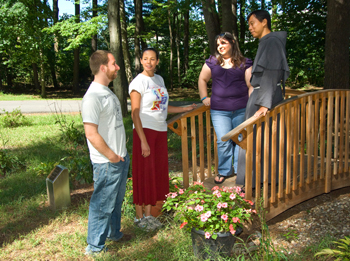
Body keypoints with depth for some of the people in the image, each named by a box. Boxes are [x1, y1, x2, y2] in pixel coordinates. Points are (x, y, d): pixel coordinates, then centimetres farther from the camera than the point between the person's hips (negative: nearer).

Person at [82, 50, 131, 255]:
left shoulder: (107, 92, 11)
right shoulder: (93, 97, -21)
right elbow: (91, 133, -24)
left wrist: (122, 154, 15)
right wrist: (112, 156, -16)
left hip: (121, 159, 10)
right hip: (107, 163, -9)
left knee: (117, 201, 23)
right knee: (102, 205, 4)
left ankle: (114, 233, 41)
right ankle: (95, 247, 20)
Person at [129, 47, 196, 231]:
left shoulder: (159, 79, 12)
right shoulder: (138, 82, -9)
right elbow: (135, 114, -14)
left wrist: (184, 109, 20)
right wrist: (143, 141, -19)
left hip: (160, 131, 7)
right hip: (145, 131, -7)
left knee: (157, 173, 11)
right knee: (143, 174, 0)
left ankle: (148, 214, 24)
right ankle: (139, 217, 15)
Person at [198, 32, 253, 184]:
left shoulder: (244, 63, 5)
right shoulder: (212, 62, 9)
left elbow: (251, 85, 4)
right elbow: (202, 80, 16)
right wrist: (204, 98, 6)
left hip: (241, 109, 0)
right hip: (219, 110, 0)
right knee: (223, 142, -1)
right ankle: (224, 171, 17)